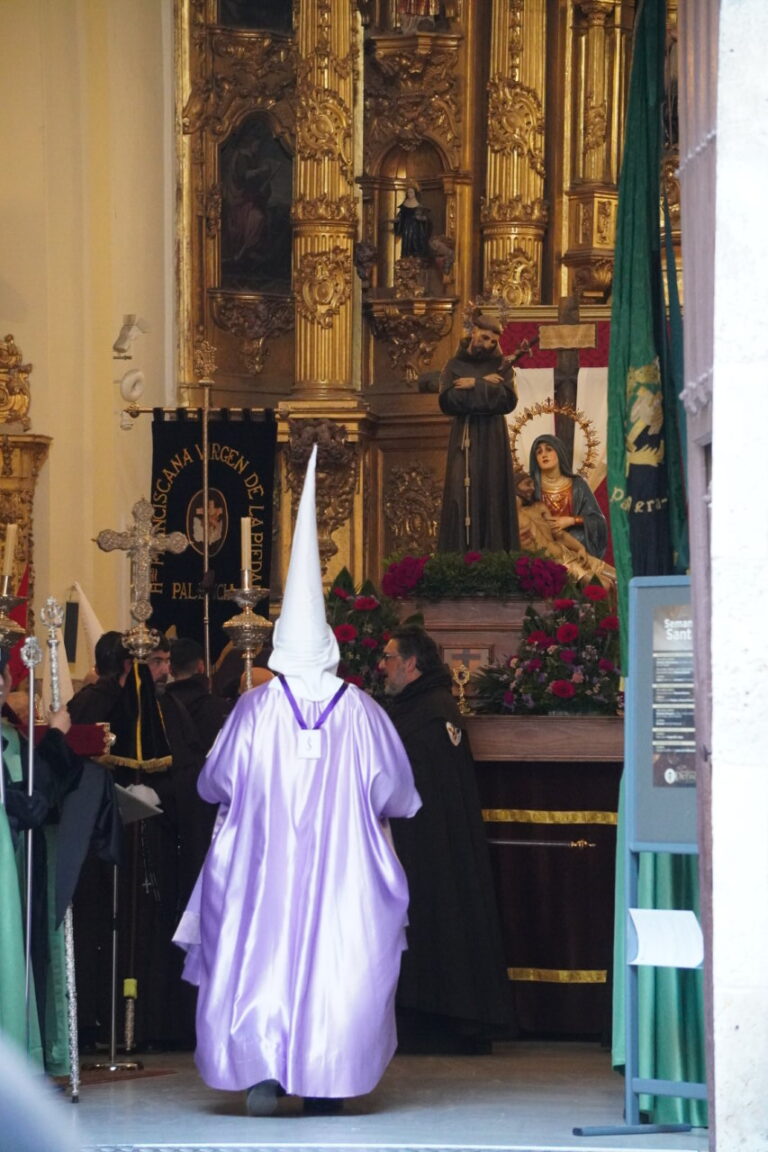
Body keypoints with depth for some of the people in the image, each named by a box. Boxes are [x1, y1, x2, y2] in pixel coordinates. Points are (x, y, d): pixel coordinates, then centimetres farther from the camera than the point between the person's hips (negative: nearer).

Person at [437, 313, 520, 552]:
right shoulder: (454, 366, 8)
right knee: (463, 497, -6)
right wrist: (485, 386, -8)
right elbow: (448, 401, -9)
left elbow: (507, 400, -8)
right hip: (464, 439, 0)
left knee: (492, 496, -3)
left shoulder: (502, 366, 8)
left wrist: (474, 386, -9)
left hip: (493, 440, 0)